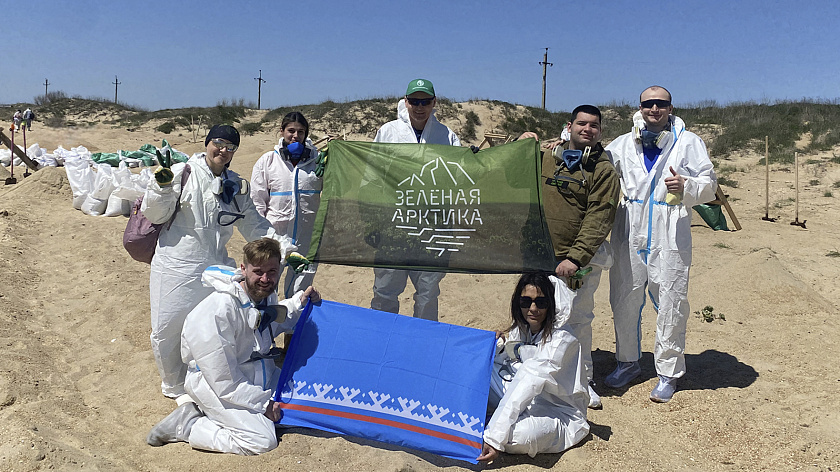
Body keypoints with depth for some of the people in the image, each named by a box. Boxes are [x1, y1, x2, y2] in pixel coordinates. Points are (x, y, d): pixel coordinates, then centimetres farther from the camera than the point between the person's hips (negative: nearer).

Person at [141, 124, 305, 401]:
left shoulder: (237, 186, 9)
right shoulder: (182, 173, -5)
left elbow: (254, 225, 12)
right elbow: (155, 215, -3)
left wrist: (286, 248, 3)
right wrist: (162, 186, -20)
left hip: (215, 269, 4)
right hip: (175, 267, -3)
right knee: (167, 331, 5)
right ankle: (175, 386, 29)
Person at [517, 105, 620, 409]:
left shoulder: (603, 170, -2)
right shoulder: (546, 158, 10)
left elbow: (599, 218, -10)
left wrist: (574, 258, -18)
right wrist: (519, 145, 7)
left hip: (579, 262, -3)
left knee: (578, 320, 2)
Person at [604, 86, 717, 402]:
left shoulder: (688, 143, 6)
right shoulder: (623, 144, 14)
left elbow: (709, 185, 3)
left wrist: (686, 186, -19)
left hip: (670, 237, -3)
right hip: (629, 234, 3)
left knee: (670, 305, -1)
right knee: (624, 300, 10)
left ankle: (668, 372, 15)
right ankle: (628, 362, 28)